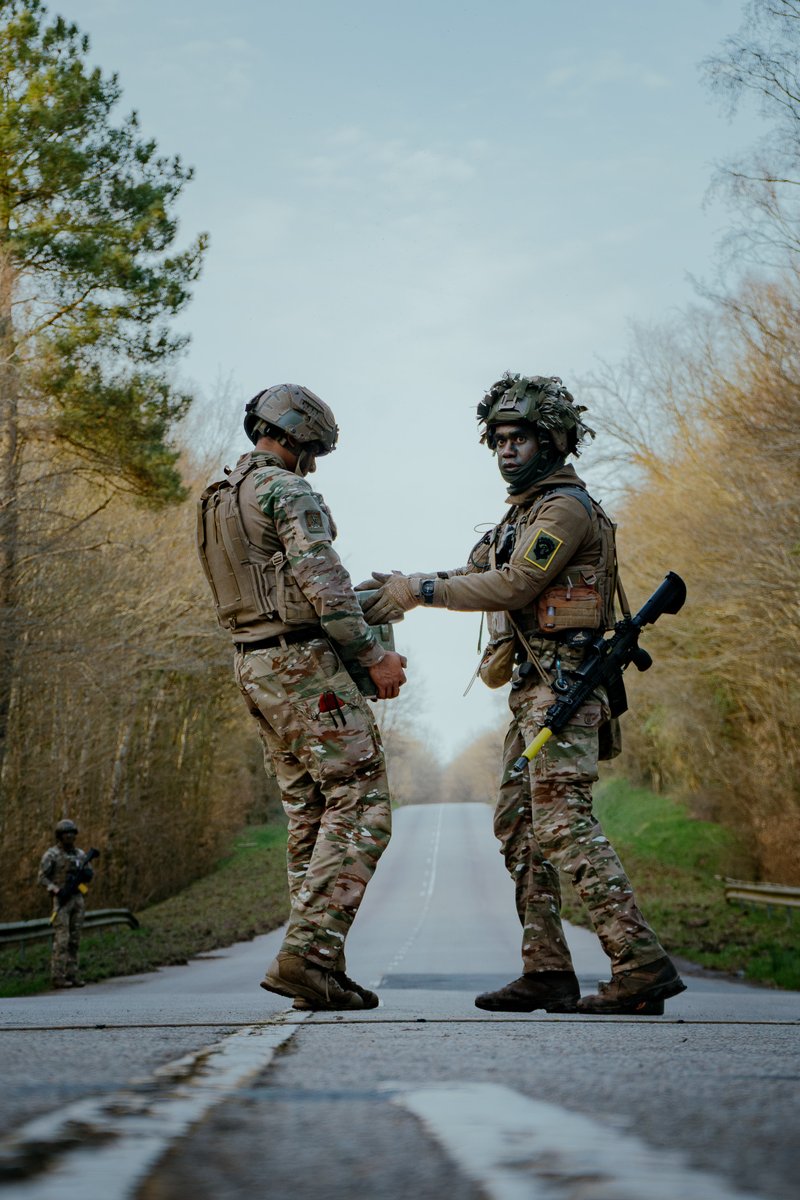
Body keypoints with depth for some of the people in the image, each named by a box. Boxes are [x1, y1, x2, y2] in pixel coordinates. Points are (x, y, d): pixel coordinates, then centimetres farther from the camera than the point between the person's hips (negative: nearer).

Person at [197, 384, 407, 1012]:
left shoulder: (218, 501, 19)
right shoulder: (289, 491, -10)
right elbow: (322, 581, -19)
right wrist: (374, 654, -14)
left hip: (254, 665, 9)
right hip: (303, 660, -9)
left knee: (310, 814, 11)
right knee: (361, 804, -8)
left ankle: (320, 969, 9)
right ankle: (308, 952, -17)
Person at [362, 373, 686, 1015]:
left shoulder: (566, 506, -9)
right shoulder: (528, 510, 23)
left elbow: (513, 586, -17)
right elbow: (477, 575, 23)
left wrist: (423, 589, -14)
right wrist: (404, 586, 8)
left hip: (562, 687, -11)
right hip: (533, 692, 11)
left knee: (564, 824, -16)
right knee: (518, 823, 9)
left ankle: (642, 966, -18)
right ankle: (547, 971, 11)